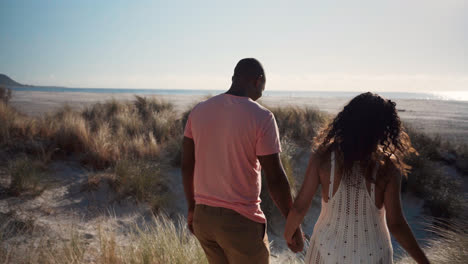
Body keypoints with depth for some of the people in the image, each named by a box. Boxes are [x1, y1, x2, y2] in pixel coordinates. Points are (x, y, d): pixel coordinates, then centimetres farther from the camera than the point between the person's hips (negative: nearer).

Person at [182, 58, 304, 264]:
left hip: (203, 216, 6)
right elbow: (275, 179, -17)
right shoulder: (261, 117, -17)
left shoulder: (199, 111, 1)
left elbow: (187, 165, 6)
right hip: (240, 222, -6)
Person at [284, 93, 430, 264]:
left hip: (328, 249, 1)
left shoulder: (323, 155, -16)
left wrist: (287, 235, 8)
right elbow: (395, 224, -15)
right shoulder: (388, 166, -18)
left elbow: (300, 207, -10)